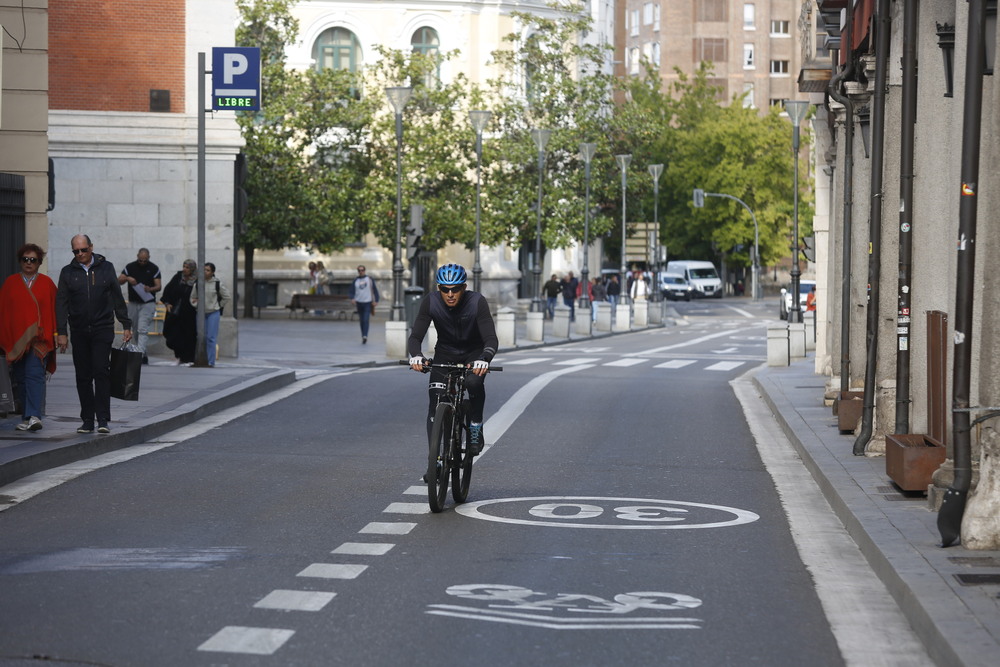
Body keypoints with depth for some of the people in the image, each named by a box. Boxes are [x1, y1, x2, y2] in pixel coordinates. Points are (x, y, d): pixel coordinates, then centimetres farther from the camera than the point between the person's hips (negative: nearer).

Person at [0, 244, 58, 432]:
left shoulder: (46, 283, 5)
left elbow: (55, 310, 5)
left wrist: (54, 335, -3)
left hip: (39, 338, -3)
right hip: (16, 338, 3)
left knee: (34, 374, -15)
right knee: (21, 379, 6)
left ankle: (34, 416, -22)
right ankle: (27, 418, 13)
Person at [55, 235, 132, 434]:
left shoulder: (106, 268, 5)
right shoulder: (68, 272, 5)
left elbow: (118, 298, 9)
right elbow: (61, 304, 4)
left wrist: (126, 325, 6)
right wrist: (61, 332, -3)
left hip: (103, 329, -2)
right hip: (79, 331, 2)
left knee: (101, 372, -12)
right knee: (83, 376, 4)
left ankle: (103, 419, -12)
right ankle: (87, 420, 9)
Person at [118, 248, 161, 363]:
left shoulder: (154, 269, -2)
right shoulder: (130, 267, 3)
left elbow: (158, 286, -4)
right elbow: (119, 281, 0)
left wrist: (150, 289, -26)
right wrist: (127, 278, -21)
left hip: (148, 303, -4)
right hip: (133, 303, 4)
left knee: (142, 329, -15)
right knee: (136, 330, 10)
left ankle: (140, 355, -22)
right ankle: (143, 354, 21)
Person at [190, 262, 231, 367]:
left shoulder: (217, 284, -2)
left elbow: (228, 297, 6)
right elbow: (192, 297, 17)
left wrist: (219, 306, 4)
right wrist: (195, 305, -1)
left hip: (213, 313, -3)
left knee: (211, 338, -8)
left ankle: (211, 362, -5)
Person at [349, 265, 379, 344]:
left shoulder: (370, 279, 2)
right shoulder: (356, 280, 8)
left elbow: (375, 290, 3)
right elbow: (350, 291, 5)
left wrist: (376, 301, -5)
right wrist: (352, 298, -14)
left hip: (368, 303, -3)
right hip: (359, 303, 3)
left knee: (366, 320, -16)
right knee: (362, 321, 9)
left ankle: (365, 336, -26)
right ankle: (363, 337, 19)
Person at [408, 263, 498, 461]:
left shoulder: (477, 302, -27)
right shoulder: (430, 302, -21)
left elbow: (491, 338, -33)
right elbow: (415, 336, -24)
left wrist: (484, 359, -54)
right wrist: (415, 355, -47)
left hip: (473, 354, -2)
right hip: (445, 354, 2)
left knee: (474, 382, -34)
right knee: (436, 405, -14)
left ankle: (476, 427, -10)